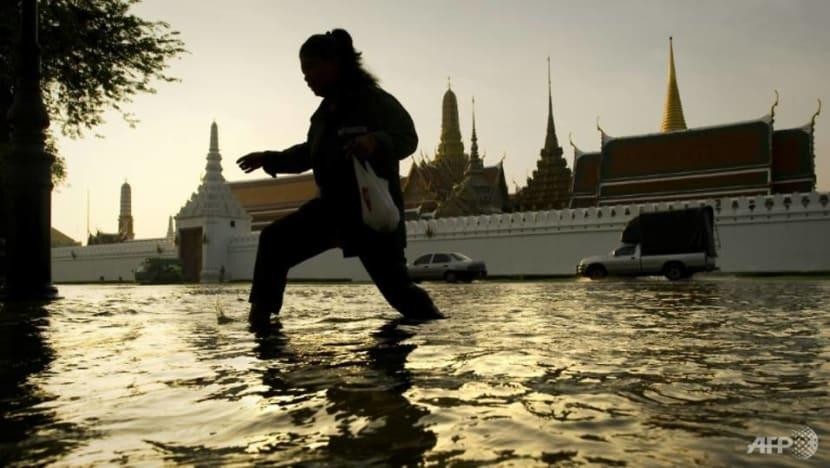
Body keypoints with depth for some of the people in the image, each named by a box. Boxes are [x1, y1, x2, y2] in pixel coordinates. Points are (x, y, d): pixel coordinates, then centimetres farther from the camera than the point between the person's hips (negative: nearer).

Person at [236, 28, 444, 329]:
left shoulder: (375, 100, -11)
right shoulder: (326, 112, 12)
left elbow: (408, 138, -22)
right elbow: (309, 155, 26)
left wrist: (376, 142, -42)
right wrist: (269, 160, 19)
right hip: (332, 205, 8)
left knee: (394, 284, -7)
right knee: (275, 239, -2)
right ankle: (259, 320, 1)